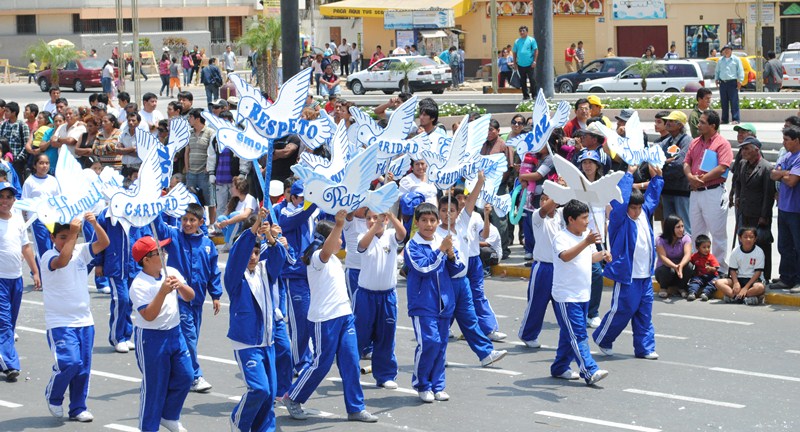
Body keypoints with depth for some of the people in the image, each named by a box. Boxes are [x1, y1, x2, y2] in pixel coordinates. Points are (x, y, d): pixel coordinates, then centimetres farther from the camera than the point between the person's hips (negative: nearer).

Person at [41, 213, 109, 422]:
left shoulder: (80, 251, 5)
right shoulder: (48, 257, -11)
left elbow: (103, 243, -5)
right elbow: (62, 261, -33)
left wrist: (94, 224, -21)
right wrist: (72, 233, -34)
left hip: (84, 320, 6)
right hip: (60, 323, -6)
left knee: (83, 367, 8)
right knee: (70, 362, -18)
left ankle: (78, 408, 22)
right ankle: (53, 397, 9)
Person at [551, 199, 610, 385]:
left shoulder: (585, 236, 12)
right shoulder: (562, 237, -15)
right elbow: (565, 256, -35)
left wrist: (602, 255, 6)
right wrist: (586, 242, -43)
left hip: (583, 295, 9)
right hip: (566, 297, -9)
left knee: (570, 334, 15)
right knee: (578, 335, -11)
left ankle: (560, 368, 26)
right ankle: (590, 372, -17)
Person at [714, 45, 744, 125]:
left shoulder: (736, 59, 3)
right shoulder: (720, 60, 17)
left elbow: (740, 71, 0)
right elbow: (717, 71, 26)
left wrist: (739, 81, -7)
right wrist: (716, 79, 16)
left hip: (732, 82, -5)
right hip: (722, 83, 5)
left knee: (734, 102, -9)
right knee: (724, 102, 6)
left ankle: (735, 119, -10)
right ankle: (724, 119, 12)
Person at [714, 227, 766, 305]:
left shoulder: (759, 252, -7)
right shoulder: (735, 252, 1)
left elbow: (758, 272, -11)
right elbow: (733, 270, 2)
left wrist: (746, 287, -19)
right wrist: (736, 283, -19)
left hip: (753, 279, -3)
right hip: (739, 279, 3)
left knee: (760, 287, -38)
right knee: (718, 283, -22)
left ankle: (733, 296, -35)